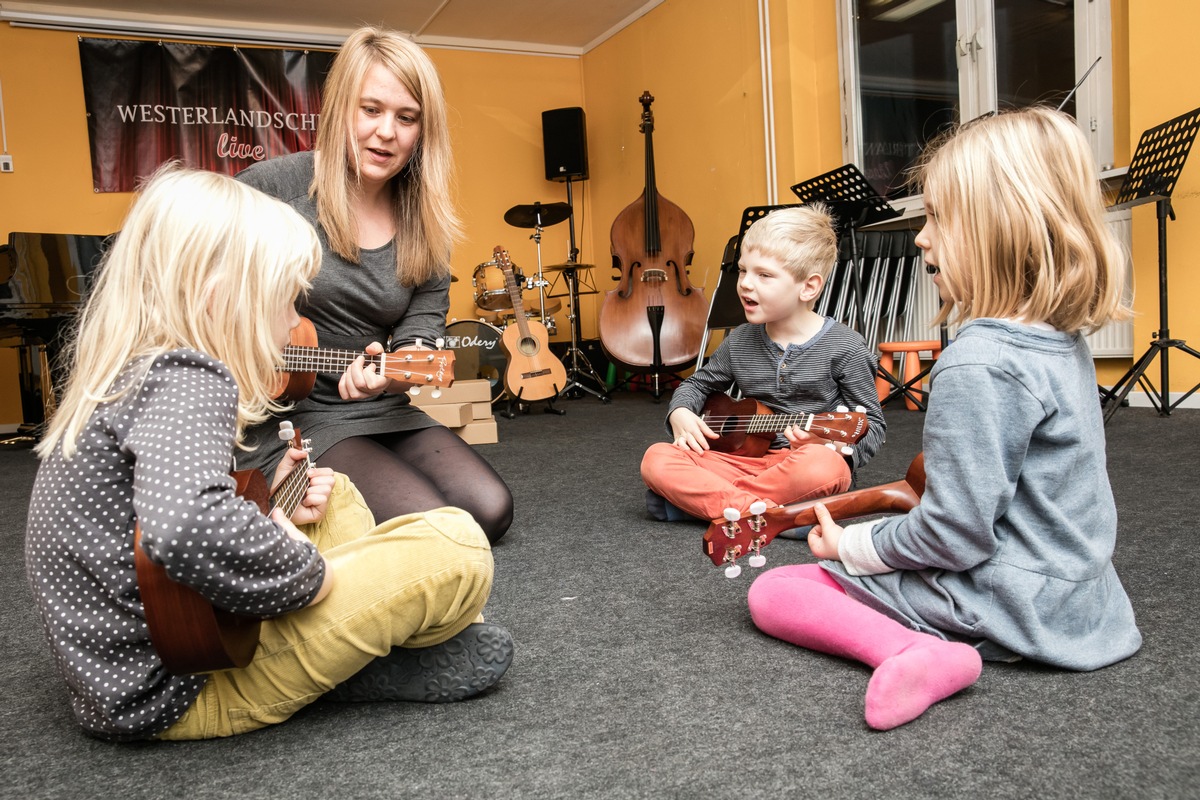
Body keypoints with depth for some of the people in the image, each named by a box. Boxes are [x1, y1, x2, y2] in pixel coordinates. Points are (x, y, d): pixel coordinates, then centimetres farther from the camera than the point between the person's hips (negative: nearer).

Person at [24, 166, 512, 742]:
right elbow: (188, 531, -43)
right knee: (459, 545, -21)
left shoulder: (125, 375, 8)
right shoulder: (188, 382, -23)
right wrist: (311, 574, -25)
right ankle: (373, 667, 5)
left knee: (335, 493, 24)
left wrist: (270, 504, 7)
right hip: (174, 694, -10)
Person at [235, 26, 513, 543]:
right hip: (289, 415, -5)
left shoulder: (425, 226, 3)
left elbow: (422, 327, -2)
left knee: (490, 511, -11)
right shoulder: (275, 186, -9)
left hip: (383, 414, 5)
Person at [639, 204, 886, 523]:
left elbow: (873, 424, 0)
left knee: (822, 465, -41)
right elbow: (697, 384, 22)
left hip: (803, 464, -3)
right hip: (749, 458, 4)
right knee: (656, 459, -17)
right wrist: (680, 413, -1)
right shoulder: (739, 342, 7)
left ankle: (697, 498, -25)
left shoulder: (845, 347, -5)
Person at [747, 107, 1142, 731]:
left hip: (1005, 605, -10)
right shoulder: (1065, 342, 3)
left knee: (772, 591, -5)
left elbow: (955, 534, -25)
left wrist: (848, 545, -9)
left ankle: (912, 652, -21)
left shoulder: (976, 364, -26)